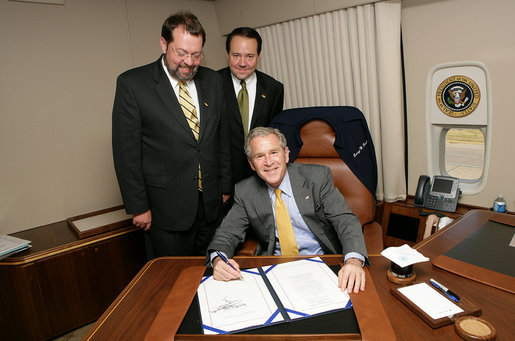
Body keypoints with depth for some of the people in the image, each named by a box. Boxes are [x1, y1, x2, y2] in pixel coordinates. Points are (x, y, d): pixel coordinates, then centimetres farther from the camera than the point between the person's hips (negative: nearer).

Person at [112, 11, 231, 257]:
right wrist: (138, 207, -7)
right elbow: (126, 151, -7)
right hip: (167, 209, -4)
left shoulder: (212, 80, 6)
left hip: (211, 204, 4)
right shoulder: (132, 83, -8)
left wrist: (225, 188, 10)